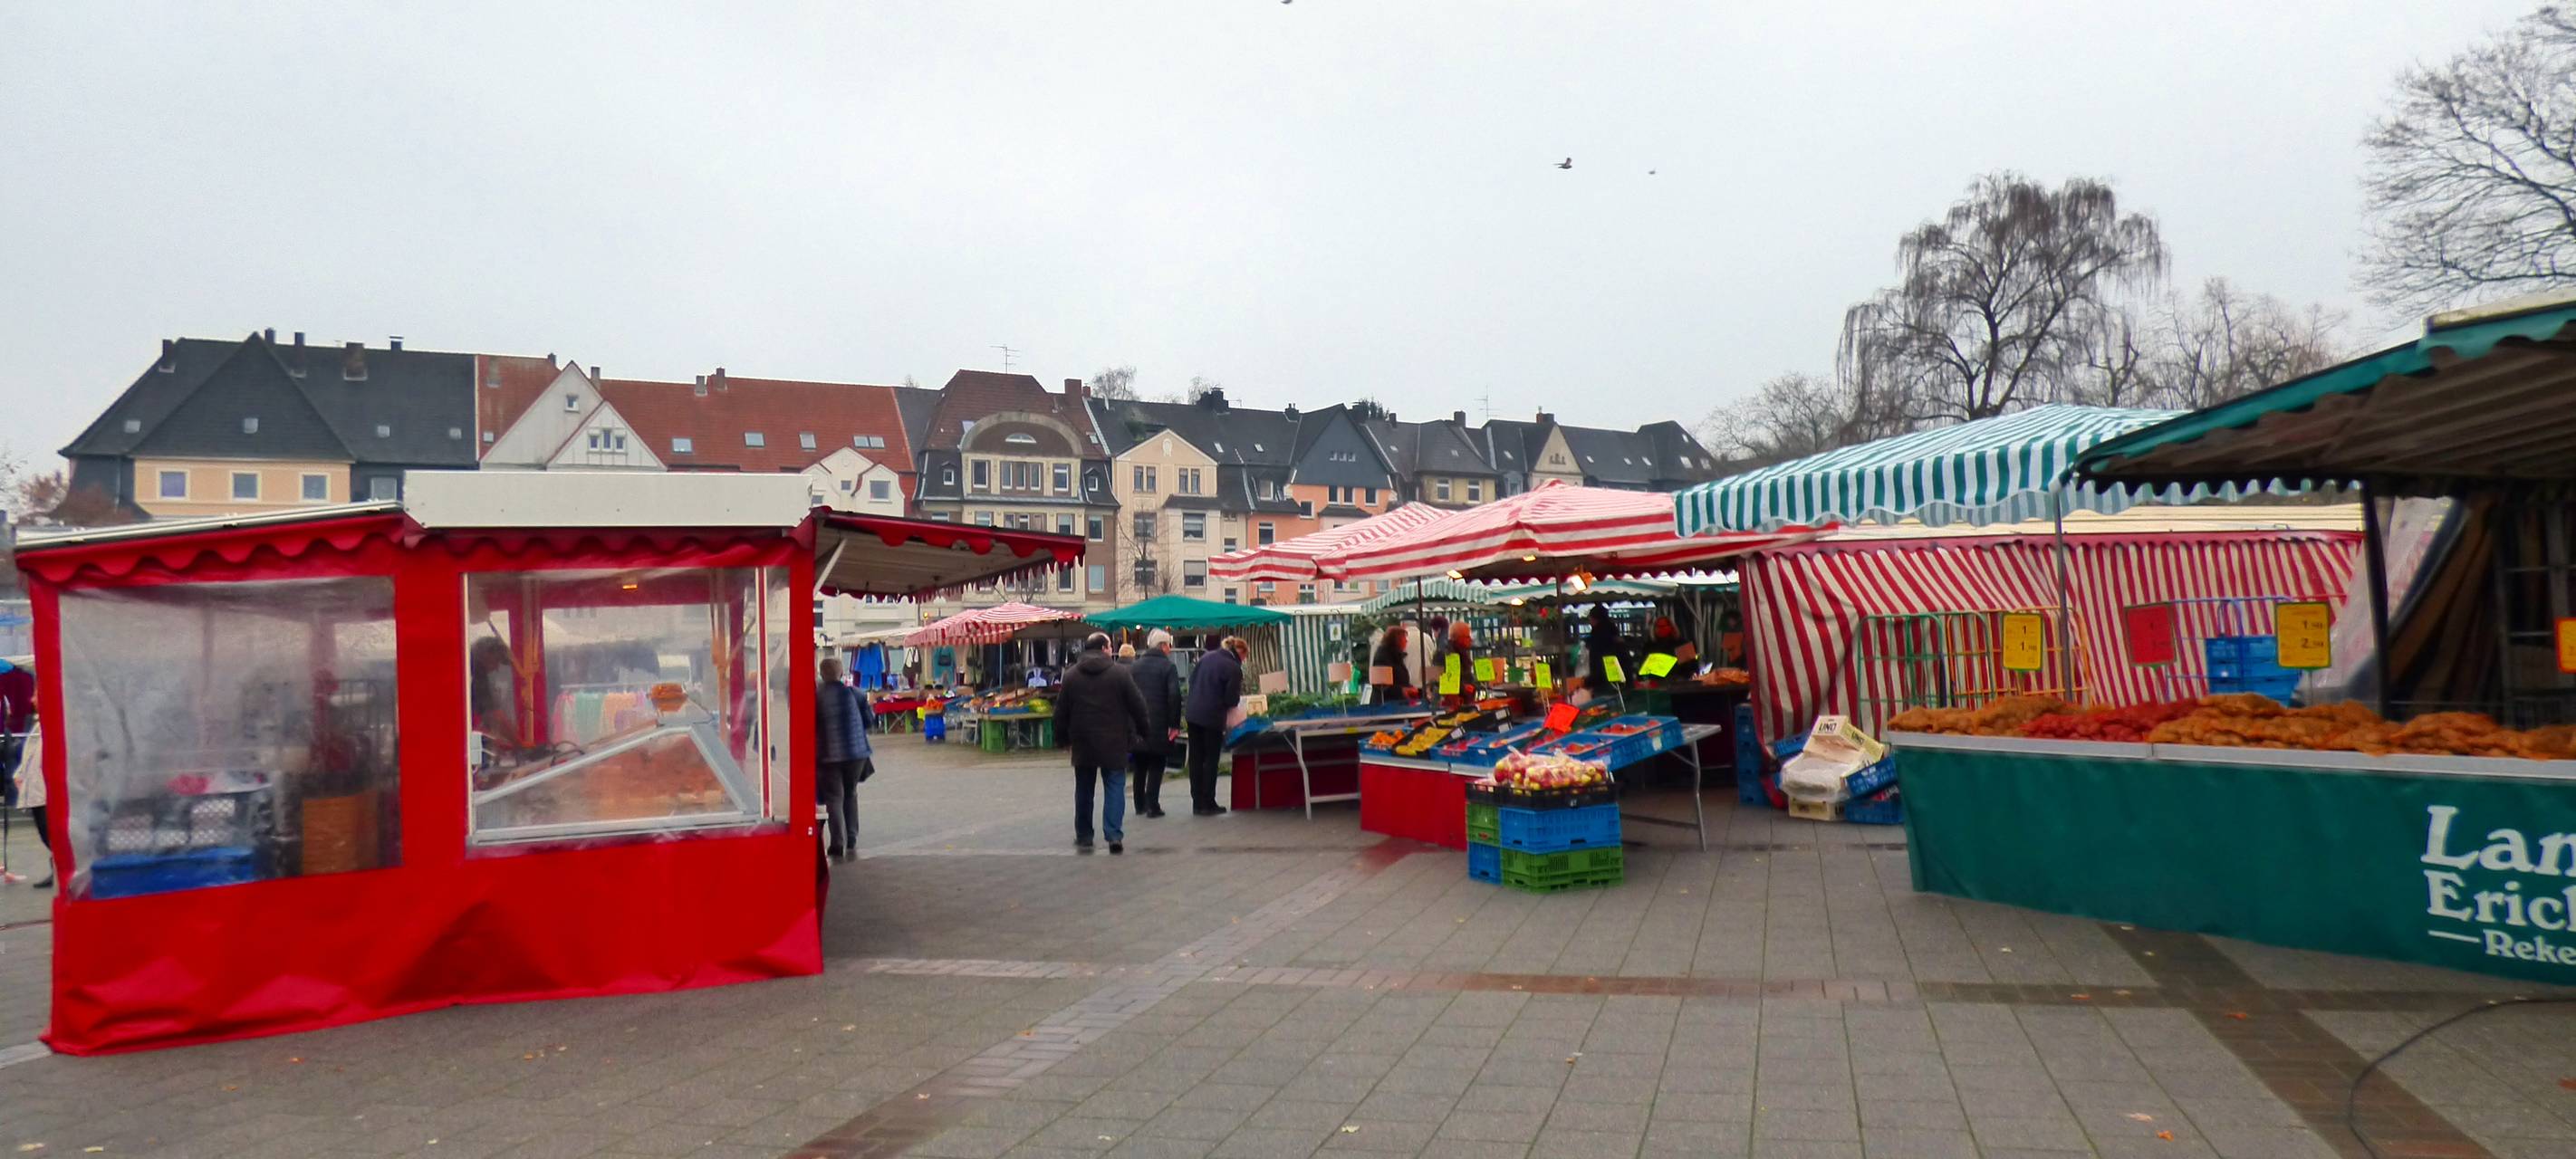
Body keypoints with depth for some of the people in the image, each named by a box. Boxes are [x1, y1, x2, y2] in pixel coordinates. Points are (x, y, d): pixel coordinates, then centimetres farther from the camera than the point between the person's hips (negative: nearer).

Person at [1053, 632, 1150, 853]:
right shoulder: (1119, 673, -6)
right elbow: (1137, 706, -4)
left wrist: (1062, 739, 15)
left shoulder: (1071, 675, 3)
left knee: (1084, 791, 13)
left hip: (1082, 743, 3)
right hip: (1113, 743, -3)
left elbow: (1061, 711, 6)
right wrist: (1143, 730, 9)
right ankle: (1114, 835, -10)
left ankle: (1083, 837, 19)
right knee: (1115, 787, 2)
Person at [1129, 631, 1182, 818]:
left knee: (1140, 767, 15)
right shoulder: (1168, 667, -7)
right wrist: (1174, 725, -13)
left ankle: (1140, 805, 18)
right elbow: (1174, 696, -16)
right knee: (1156, 767, 2)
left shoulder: (1135, 666, 9)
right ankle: (1152, 806, -3)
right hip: (1158, 726, -5)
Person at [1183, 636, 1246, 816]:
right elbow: (1232, 700, -10)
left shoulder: (1207, 657, 9)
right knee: (1211, 760, 3)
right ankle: (1208, 804, 6)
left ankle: (1197, 803, 15)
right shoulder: (1233, 668, -12)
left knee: (1195, 759, 11)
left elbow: (1191, 679, 16)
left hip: (1193, 715, 7)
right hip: (1213, 718, -7)